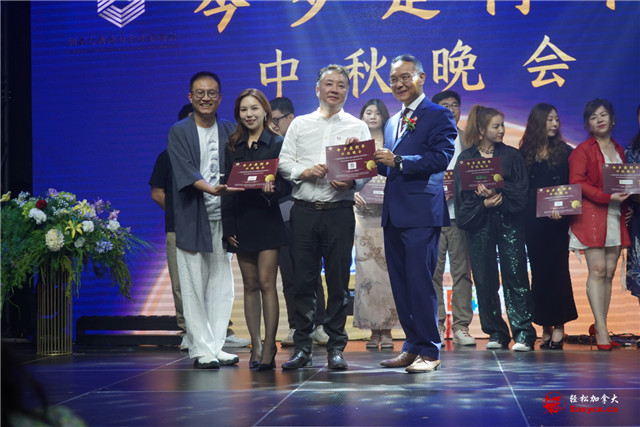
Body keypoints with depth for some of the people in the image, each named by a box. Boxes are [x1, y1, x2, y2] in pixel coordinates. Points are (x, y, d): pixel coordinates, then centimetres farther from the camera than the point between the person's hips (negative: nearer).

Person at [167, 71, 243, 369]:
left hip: (222, 216, 4)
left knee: (221, 284, 6)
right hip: (192, 218, -4)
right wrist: (211, 189, -28)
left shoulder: (229, 131, 13)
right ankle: (201, 349, 2)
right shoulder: (179, 132, 2)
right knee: (193, 285, -4)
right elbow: (185, 172, -11)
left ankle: (216, 346, 14)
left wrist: (234, 190, -14)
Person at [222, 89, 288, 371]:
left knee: (267, 283, -8)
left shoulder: (277, 144, 2)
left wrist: (272, 189, -24)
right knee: (250, 285, 6)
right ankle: (256, 346, 11)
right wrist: (228, 226, 3)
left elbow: (286, 183, -2)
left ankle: (269, 347, -5)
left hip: (267, 219, -4)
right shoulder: (232, 147, 12)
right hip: (241, 221, 4)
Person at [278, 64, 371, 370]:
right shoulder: (300, 124, 15)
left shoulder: (357, 127, 10)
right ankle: (302, 348, 8)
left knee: (338, 282, 0)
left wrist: (351, 183, -16)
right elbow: (283, 162, 9)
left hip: (339, 211, -1)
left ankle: (336, 348, 9)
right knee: (303, 280, 1)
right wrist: (304, 172, -9)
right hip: (304, 210, 1)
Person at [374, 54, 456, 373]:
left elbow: (442, 157, -15)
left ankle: (429, 351, -1)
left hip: (422, 211, -8)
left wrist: (397, 161, -21)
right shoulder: (392, 123, 22)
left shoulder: (438, 116, -2)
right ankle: (412, 346, 19)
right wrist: (377, 162, 2)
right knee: (400, 283, 10)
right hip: (394, 212, 8)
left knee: (420, 281, -9)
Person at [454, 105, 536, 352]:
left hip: (509, 221, 0)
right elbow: (461, 195, 3)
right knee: (485, 279, 0)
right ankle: (496, 334, 9)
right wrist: (483, 204, -12)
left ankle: (523, 333, -8)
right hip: (480, 223, 1)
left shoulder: (511, 155, 10)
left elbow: (521, 189, 2)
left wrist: (498, 193, -14)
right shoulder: (465, 158, 8)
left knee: (515, 274, -9)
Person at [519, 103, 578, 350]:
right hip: (533, 222, 2)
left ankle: (559, 326, 1)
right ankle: (546, 326, 11)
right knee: (539, 271, 4)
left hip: (557, 221, -2)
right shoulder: (524, 154, 7)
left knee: (557, 270, -3)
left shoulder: (565, 152, 4)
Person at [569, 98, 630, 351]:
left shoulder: (619, 150, 18)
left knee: (609, 272, 4)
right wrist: (608, 196, -17)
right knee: (597, 269, -10)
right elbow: (577, 182, -10)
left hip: (615, 216, 6)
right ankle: (601, 329, -11)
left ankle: (599, 327, 11)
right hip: (591, 214, -6)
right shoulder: (583, 150, 0)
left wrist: (626, 203, 4)